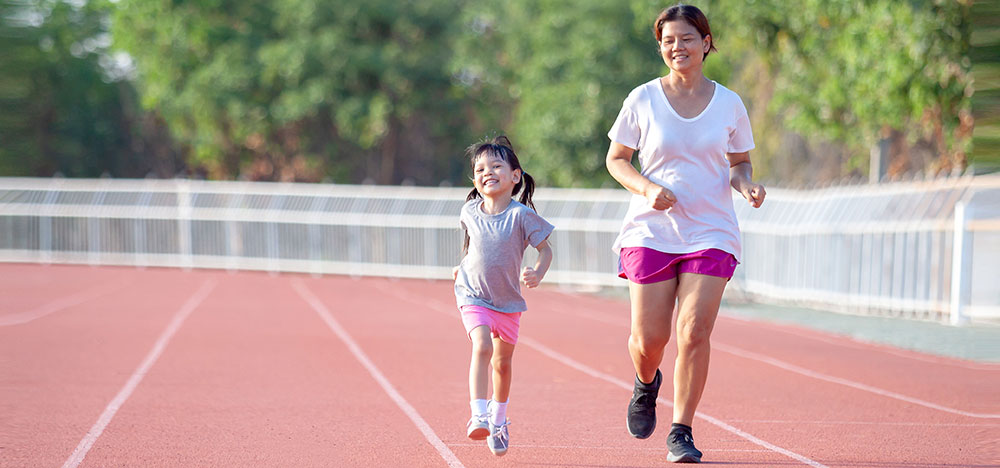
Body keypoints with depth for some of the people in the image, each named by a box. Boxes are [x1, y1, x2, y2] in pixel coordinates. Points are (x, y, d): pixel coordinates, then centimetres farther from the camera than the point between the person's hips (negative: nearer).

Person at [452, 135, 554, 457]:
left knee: (502, 362, 13)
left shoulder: (521, 215, -16)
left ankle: (498, 421, 35)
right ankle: (478, 416, -30)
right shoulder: (470, 211, -6)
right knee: (482, 347, -24)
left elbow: (545, 249, -8)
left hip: (508, 300, 0)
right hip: (473, 295, 0)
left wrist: (537, 274, -25)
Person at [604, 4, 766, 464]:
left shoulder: (729, 103, 4)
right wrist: (647, 189, -12)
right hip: (651, 231, 0)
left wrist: (747, 186, -8)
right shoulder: (643, 100, 0)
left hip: (711, 234, 0)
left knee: (693, 333, -12)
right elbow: (616, 159, 6)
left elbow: (739, 164, 15)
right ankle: (646, 384, 35)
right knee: (648, 339, -2)